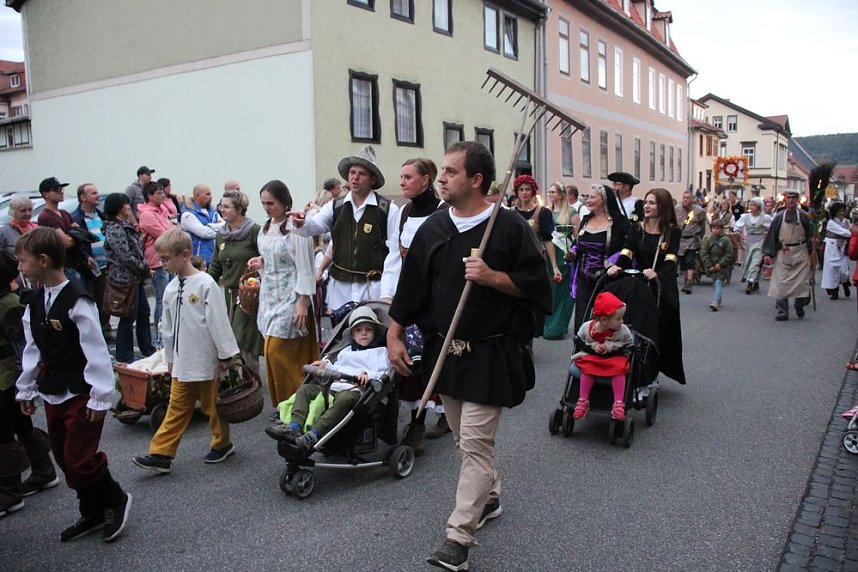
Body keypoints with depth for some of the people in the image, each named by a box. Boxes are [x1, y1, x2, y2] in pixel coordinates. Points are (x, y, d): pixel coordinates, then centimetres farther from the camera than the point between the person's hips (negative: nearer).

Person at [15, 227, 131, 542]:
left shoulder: (77, 301, -19)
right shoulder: (34, 301, 6)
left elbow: (96, 351, -19)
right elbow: (32, 349, 14)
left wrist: (100, 396, -17)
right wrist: (27, 389, 16)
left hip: (81, 394, -8)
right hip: (52, 394, 8)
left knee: (79, 459, -4)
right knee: (65, 459, 15)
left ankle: (116, 500, 21)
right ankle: (93, 513, 31)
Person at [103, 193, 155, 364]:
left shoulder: (125, 226, 13)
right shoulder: (115, 230, -18)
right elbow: (126, 257, -22)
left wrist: (144, 265, 5)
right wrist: (144, 267, -11)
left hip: (136, 278, 10)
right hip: (125, 278, -10)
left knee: (143, 313, 17)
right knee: (128, 319, -1)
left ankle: (148, 350, 29)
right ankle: (124, 358, 10)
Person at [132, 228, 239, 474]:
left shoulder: (205, 284, -15)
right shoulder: (171, 288, 7)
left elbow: (218, 321, -14)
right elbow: (169, 327, 15)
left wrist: (226, 354, -12)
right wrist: (170, 358, 19)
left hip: (205, 360, -6)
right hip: (182, 362, 6)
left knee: (212, 405, 9)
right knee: (176, 409, 7)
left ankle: (222, 443, 27)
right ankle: (161, 454, 9)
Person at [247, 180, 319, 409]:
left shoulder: (295, 227, -16)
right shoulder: (267, 227, 9)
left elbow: (305, 267, -16)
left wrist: (303, 304, -18)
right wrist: (260, 262, 1)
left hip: (290, 298, -8)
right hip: (270, 296, 8)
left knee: (277, 351, -9)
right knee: (271, 352, 10)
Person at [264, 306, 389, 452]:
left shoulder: (380, 352, 14)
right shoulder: (346, 351, 34)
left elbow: (383, 374, -2)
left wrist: (367, 374, -19)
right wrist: (327, 364, 17)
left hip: (355, 389, -7)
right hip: (334, 386, 7)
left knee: (344, 398, -40)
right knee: (305, 388, -9)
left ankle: (313, 435, -48)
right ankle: (294, 427, -27)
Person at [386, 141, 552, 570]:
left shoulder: (509, 227, -10)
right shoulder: (433, 228, 4)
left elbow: (535, 285, -8)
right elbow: (411, 285, 9)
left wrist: (492, 277, -22)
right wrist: (394, 335, 6)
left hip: (489, 354, -5)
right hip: (444, 349, 6)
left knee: (474, 443, -3)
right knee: (465, 437, 19)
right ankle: (489, 497, 42)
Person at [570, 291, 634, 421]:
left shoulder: (623, 330, -15)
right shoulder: (587, 327, -13)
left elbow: (629, 345, -6)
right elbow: (579, 341, 2)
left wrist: (610, 346, -20)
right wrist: (593, 346, -18)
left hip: (615, 357, 0)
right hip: (593, 357, 1)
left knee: (619, 369, -31)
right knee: (587, 368, -29)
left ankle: (618, 404, -27)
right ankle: (583, 401, -18)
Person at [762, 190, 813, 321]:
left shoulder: (803, 216, 2)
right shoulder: (779, 217, 2)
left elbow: (809, 235, 8)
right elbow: (771, 235, 2)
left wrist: (810, 252, 4)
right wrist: (767, 253, -5)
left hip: (800, 252, 0)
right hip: (783, 253, 0)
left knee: (802, 281, 1)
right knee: (781, 283, -1)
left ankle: (799, 305, 27)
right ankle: (782, 311, 6)